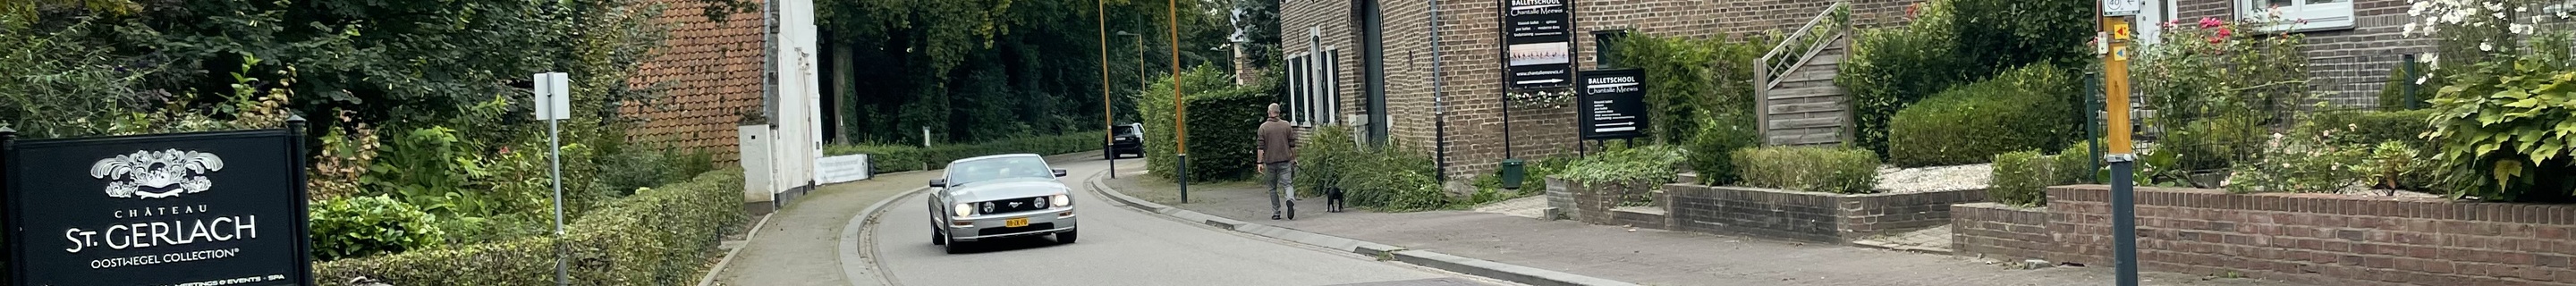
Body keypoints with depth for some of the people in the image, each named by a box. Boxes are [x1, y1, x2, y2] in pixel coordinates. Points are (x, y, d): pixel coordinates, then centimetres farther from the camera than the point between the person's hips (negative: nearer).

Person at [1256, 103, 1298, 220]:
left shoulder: (1263, 127, -2)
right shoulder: (1286, 125, 3)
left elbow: (1260, 147, -6)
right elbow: (1292, 145, 6)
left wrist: (1260, 162, -3)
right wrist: (1294, 158, 17)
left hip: (1270, 161, 0)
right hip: (1285, 161, 0)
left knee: (1273, 188, 11)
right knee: (1287, 184, -3)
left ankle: (1276, 212, 12)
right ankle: (1290, 200, -33)